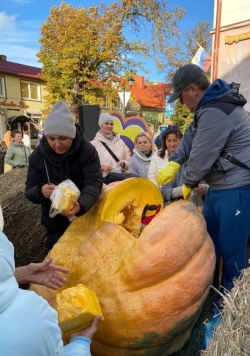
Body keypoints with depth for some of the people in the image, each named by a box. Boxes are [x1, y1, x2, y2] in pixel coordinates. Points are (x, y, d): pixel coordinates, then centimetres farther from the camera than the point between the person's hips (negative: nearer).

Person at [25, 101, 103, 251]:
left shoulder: (87, 150, -18)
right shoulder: (37, 155, -11)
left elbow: (94, 182, -25)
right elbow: (30, 191, -8)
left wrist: (81, 205, -46)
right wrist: (41, 191, -33)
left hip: (85, 218, -1)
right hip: (55, 223, 2)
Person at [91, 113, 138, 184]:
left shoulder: (120, 142, 18)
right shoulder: (94, 144, 6)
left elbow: (128, 161, 21)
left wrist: (124, 164, -2)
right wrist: (101, 167, -16)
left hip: (121, 175, 5)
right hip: (106, 177, -5)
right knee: (134, 178, -33)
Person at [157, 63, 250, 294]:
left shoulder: (215, 113, -24)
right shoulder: (211, 104, 10)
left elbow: (201, 156, -20)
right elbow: (191, 135, 15)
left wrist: (188, 184, -2)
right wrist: (173, 164, 2)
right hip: (220, 186, 11)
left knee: (231, 249, 1)